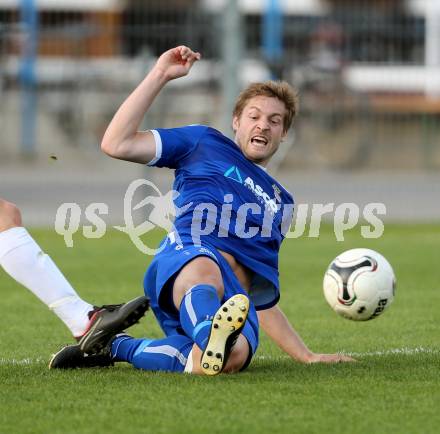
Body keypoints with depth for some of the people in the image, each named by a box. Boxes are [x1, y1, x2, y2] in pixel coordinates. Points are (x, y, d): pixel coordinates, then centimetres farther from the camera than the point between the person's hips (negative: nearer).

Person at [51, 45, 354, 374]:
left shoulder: (280, 201, 38)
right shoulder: (205, 143, 26)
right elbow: (116, 144, 13)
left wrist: (307, 356, 32)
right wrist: (160, 75, 12)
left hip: (236, 296, 3)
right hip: (184, 259, -3)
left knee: (232, 358, -38)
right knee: (206, 272, -45)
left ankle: (117, 347, -26)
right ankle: (211, 334, -78)